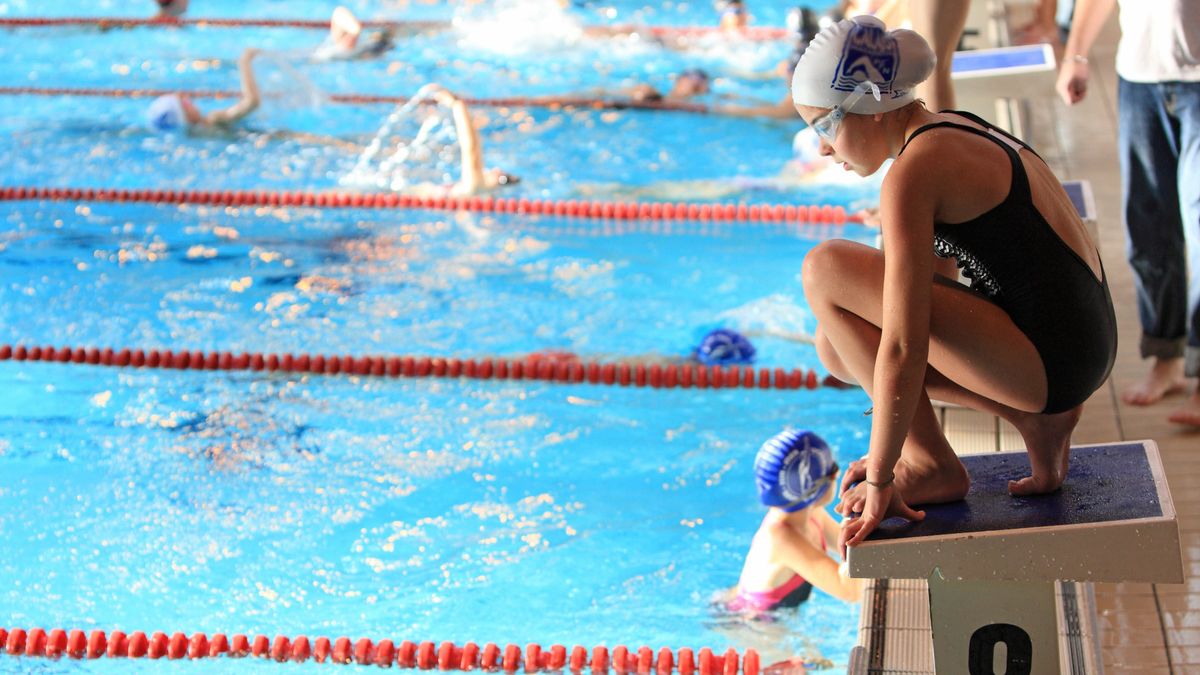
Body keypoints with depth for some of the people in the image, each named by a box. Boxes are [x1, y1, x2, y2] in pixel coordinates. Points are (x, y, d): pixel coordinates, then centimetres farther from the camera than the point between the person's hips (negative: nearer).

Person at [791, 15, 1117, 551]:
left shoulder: (913, 172, -16)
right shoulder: (959, 130, 13)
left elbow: (902, 350, -20)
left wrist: (881, 479, -11)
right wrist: (894, 440, 27)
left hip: (1049, 362, -10)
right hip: (1084, 347, 10)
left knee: (825, 270, -10)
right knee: (837, 343, 14)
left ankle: (932, 467, -3)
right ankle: (1031, 418, 8)